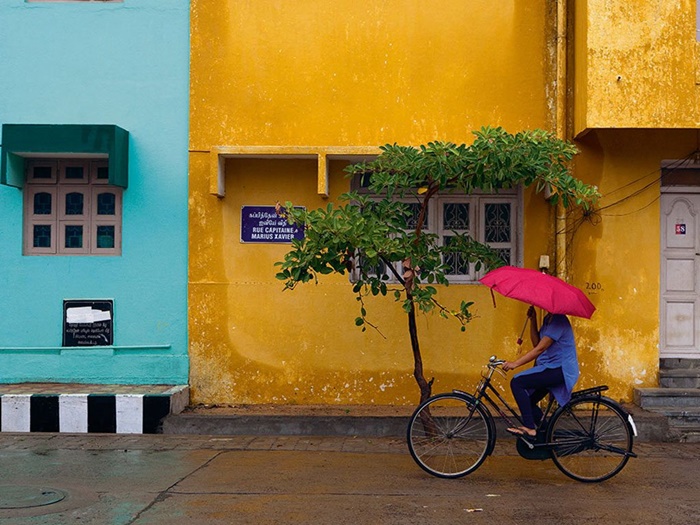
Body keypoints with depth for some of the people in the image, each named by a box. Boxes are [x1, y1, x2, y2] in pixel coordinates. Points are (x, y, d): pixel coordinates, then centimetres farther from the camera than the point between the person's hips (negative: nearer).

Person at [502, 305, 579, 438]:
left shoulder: (558, 320, -17)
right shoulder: (548, 319, 14)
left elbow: (540, 348, -22)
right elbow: (536, 343, 9)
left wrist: (515, 363, -24)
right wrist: (533, 320, -1)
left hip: (560, 370, -10)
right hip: (552, 368, 10)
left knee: (517, 382, -20)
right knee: (528, 400, 9)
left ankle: (529, 428, -19)